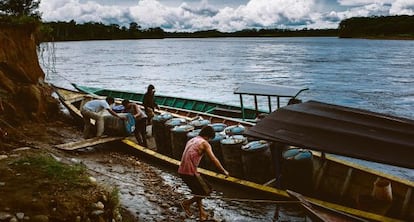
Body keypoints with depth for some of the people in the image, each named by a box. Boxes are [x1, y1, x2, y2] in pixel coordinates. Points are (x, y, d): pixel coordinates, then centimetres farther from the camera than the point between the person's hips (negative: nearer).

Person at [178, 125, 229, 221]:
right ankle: (187, 203, 11)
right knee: (206, 191, 4)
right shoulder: (204, 143, -5)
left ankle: (202, 213, 25)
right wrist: (224, 171, -3)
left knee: (198, 190, 22)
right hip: (190, 172, -9)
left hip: (182, 171, 9)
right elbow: (214, 159, -11)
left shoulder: (191, 141, 19)